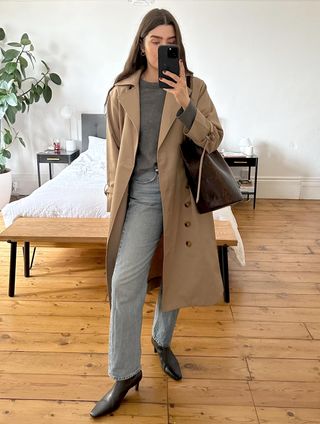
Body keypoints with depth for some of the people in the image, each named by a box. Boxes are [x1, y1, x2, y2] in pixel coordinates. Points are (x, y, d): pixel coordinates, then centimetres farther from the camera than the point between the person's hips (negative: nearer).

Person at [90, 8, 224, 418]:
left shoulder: (193, 88, 2)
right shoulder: (122, 91, 4)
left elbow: (213, 140, -5)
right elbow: (115, 149, 9)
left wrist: (185, 104, -19)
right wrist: (114, 195, 10)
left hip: (182, 193, 1)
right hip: (140, 193, 0)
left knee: (175, 274, 12)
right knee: (125, 281, -11)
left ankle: (163, 341, 39)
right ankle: (125, 373, 6)